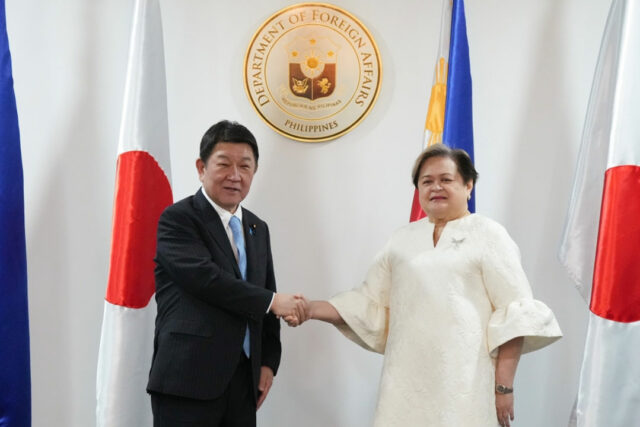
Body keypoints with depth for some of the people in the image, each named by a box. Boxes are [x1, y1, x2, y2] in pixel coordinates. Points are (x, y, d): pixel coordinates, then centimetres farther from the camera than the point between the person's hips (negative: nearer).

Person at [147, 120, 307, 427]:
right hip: (188, 381, -6)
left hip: (243, 379, 6)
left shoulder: (258, 229, 13)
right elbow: (205, 277, -21)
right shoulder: (178, 219, -6)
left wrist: (268, 361, 6)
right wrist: (272, 301, -15)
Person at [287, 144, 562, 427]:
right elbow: (370, 304, 12)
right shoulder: (403, 239, 13)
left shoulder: (488, 234, 1)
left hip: (464, 383, -3)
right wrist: (311, 309, 0)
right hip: (407, 382, 3)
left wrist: (504, 386, -10)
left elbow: (513, 314, -3)